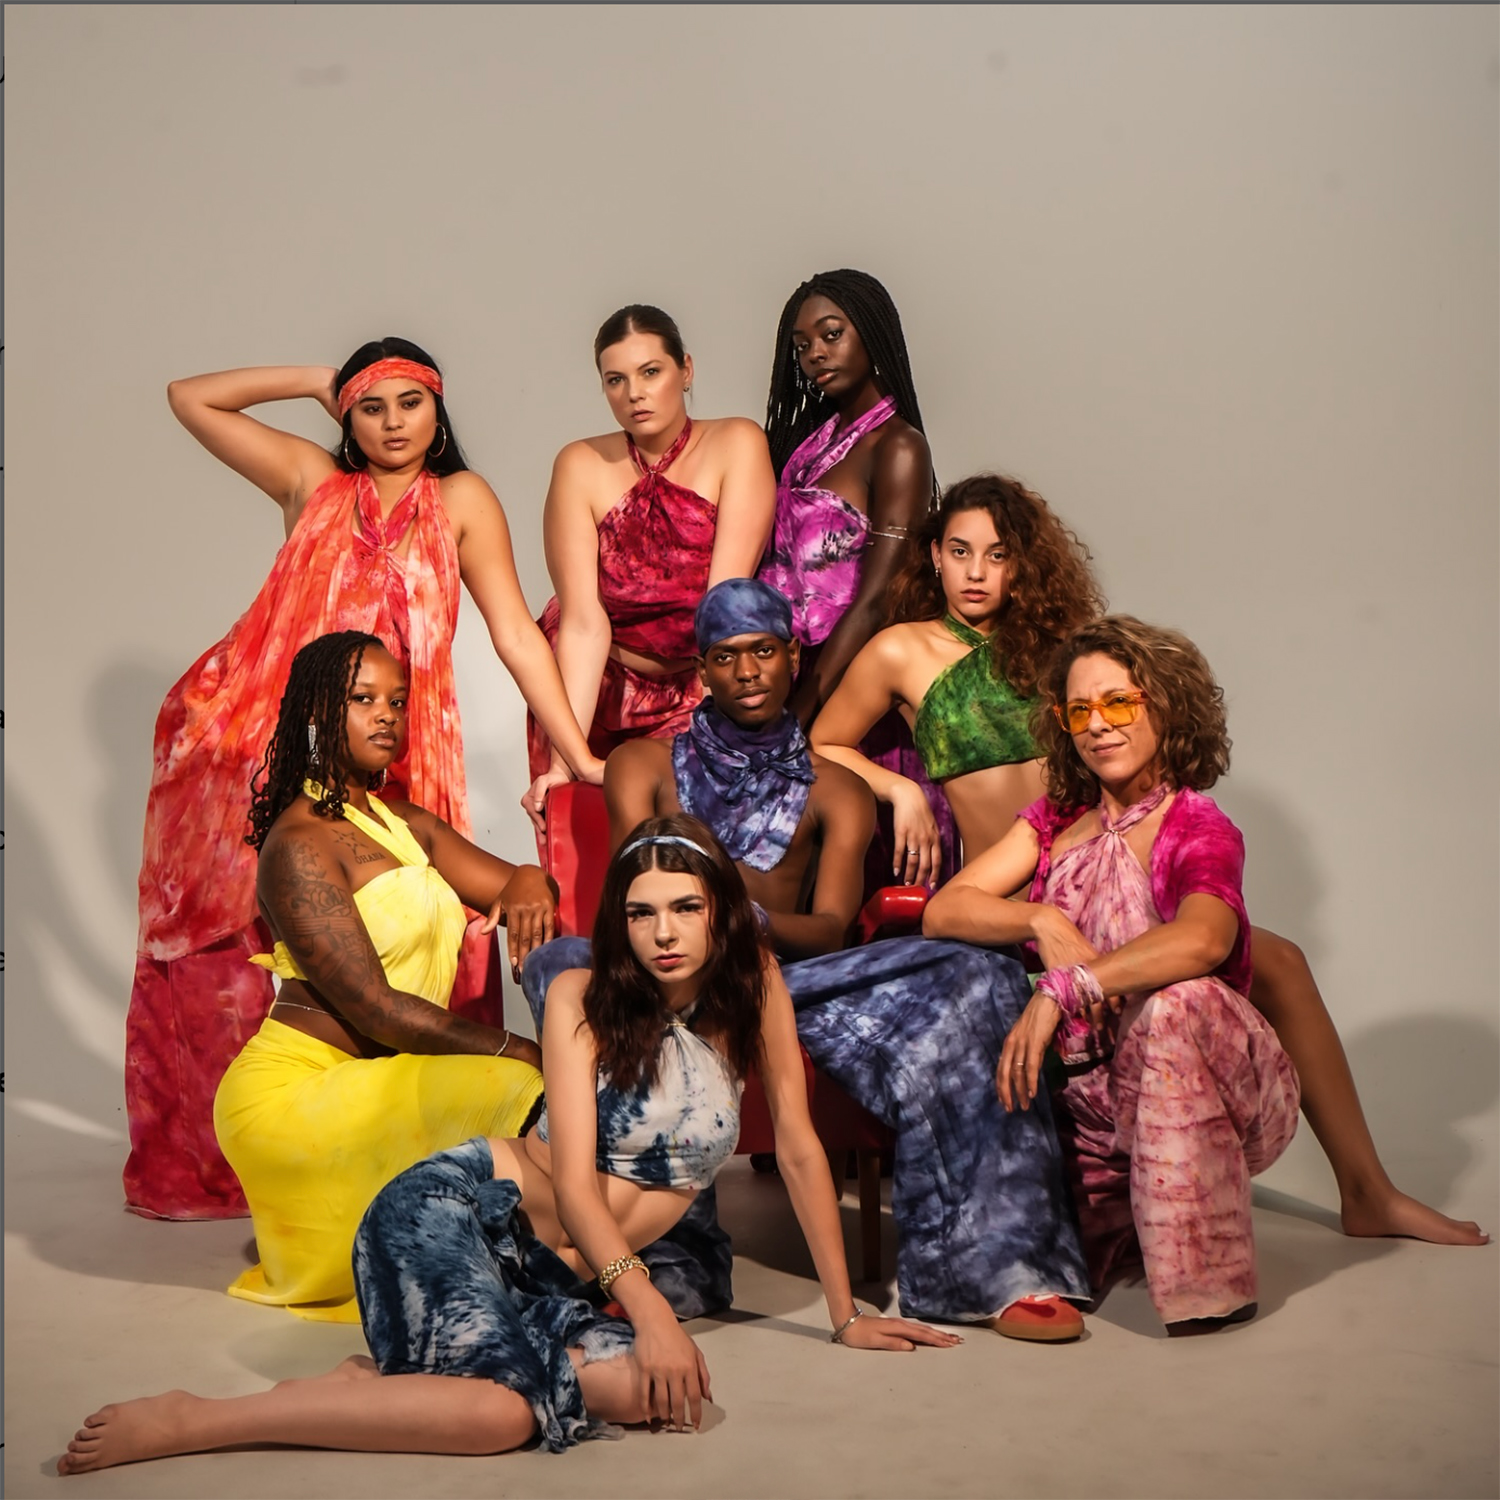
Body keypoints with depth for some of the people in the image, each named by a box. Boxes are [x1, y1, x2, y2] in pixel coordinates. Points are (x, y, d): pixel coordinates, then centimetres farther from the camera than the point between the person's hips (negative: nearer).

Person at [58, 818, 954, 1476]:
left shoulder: (752, 989, 3)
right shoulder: (581, 998, -5)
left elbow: (799, 1148, 7)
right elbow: (573, 1177, -12)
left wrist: (846, 1314, 7)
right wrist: (648, 1308, -27)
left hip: (553, 1279, 4)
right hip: (454, 1211, -4)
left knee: (641, 1391, -30)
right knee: (502, 1410, -34)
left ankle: (379, 1373, -12)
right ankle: (190, 1421, -24)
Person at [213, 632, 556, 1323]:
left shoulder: (407, 824, 17)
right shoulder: (300, 845, -12)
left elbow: (513, 887, 10)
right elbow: (374, 1008, -18)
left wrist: (531, 882, -16)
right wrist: (520, 1050, -18)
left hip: (372, 1083, 9)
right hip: (290, 1094, -9)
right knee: (508, 1089, -27)